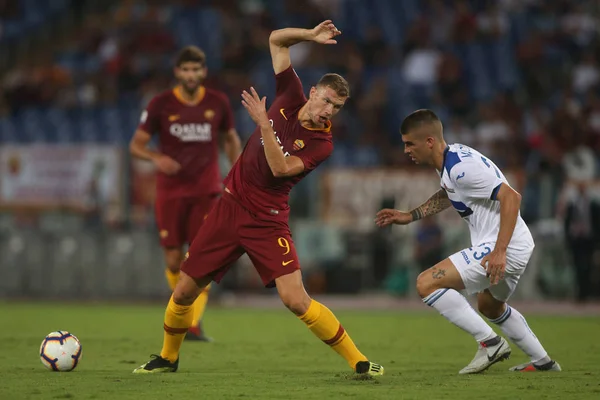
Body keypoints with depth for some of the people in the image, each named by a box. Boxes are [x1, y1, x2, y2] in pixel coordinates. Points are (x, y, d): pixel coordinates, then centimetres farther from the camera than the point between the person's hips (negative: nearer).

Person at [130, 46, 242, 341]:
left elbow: (231, 140, 16)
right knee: (173, 260, 0)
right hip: (171, 192, 0)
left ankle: (194, 325, -9)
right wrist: (156, 158, -22)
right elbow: (136, 145, -1)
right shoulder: (160, 105, -4)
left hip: (206, 191, 0)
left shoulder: (218, 103, 1)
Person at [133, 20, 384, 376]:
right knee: (184, 292, 8)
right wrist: (310, 36, -9)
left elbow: (280, 168, -26)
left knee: (296, 299, -19)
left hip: (267, 221, -4)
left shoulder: (322, 143, -12)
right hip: (230, 207, 4)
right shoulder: (291, 99, -1)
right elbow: (276, 40, 6)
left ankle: (358, 361, -8)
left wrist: (263, 122, -29)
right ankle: (168, 358, 34)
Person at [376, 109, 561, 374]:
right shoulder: (450, 160, 11)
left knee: (426, 284, -15)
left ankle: (489, 342, -10)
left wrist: (499, 251, -31)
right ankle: (543, 362, 41)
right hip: (517, 247, 11)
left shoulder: (462, 166, -21)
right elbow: (448, 195, 34)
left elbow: (511, 196, -27)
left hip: (504, 248, -11)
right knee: (490, 306, 34)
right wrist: (410, 216, 27)